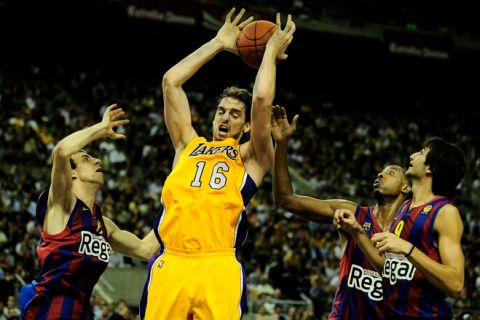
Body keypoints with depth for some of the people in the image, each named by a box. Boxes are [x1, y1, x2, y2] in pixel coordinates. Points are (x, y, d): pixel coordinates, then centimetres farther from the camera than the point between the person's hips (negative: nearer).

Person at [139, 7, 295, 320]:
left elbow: (262, 100, 2)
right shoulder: (188, 145, 25)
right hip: (170, 264, 3)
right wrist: (218, 43, 27)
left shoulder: (251, 157, 16)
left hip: (217, 268, -3)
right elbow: (171, 81, 22)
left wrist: (271, 51, 17)